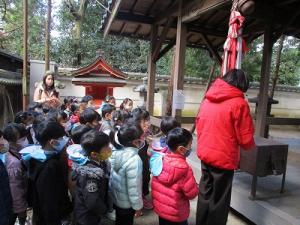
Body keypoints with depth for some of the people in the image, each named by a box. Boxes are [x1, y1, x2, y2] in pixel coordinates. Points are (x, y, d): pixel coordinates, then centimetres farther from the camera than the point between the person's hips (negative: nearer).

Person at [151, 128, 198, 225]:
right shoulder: (183, 169, -29)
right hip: (175, 214, -5)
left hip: (159, 207, 6)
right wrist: (193, 184, -1)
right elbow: (192, 193, -20)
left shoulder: (161, 159, -11)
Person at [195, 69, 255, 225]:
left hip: (204, 153, 6)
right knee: (219, 199, 12)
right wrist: (250, 146, 8)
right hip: (224, 158, -6)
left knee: (205, 193, 21)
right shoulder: (239, 103, -14)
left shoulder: (208, 99, 5)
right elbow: (245, 138, -13)